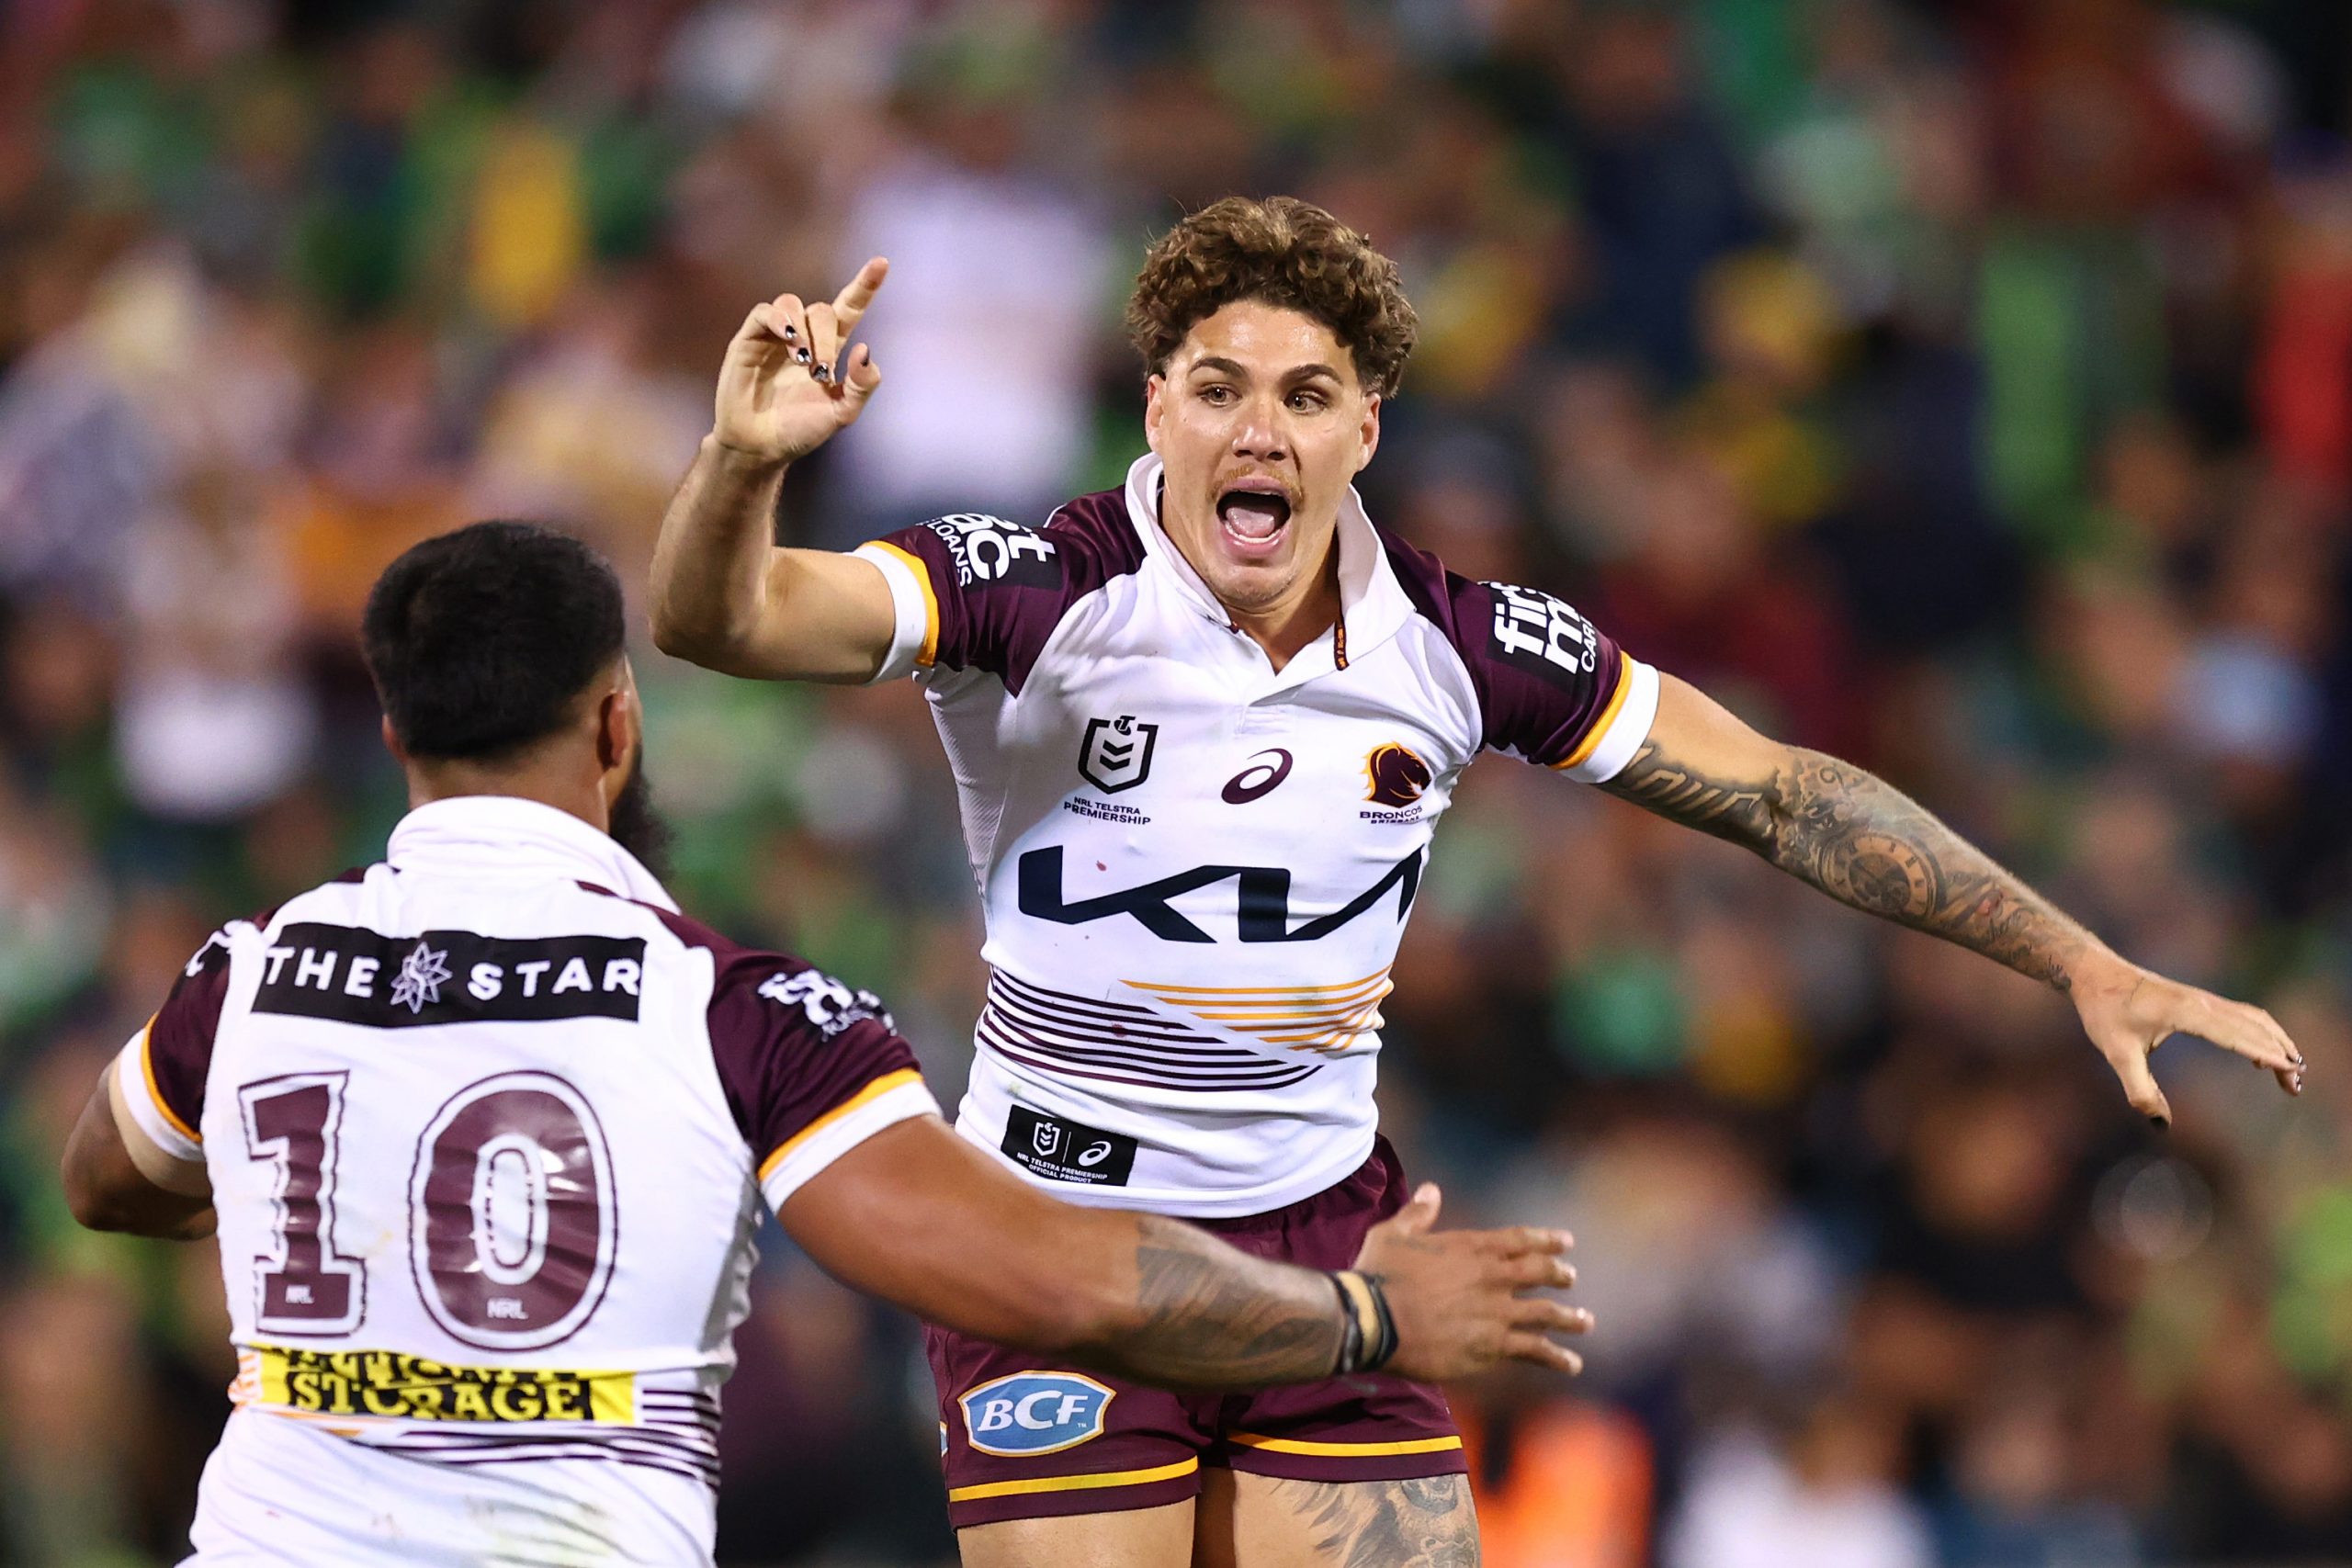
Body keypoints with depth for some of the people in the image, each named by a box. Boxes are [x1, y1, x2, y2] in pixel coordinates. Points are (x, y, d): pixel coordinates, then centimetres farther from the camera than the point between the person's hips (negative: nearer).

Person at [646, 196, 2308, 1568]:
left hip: (1328, 1239, 3)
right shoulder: (1043, 596, -13)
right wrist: (745, 458, -48)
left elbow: (1778, 792, 4)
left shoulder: (1457, 642, -3)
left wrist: (2090, 967, 3)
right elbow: (723, 621, -25)